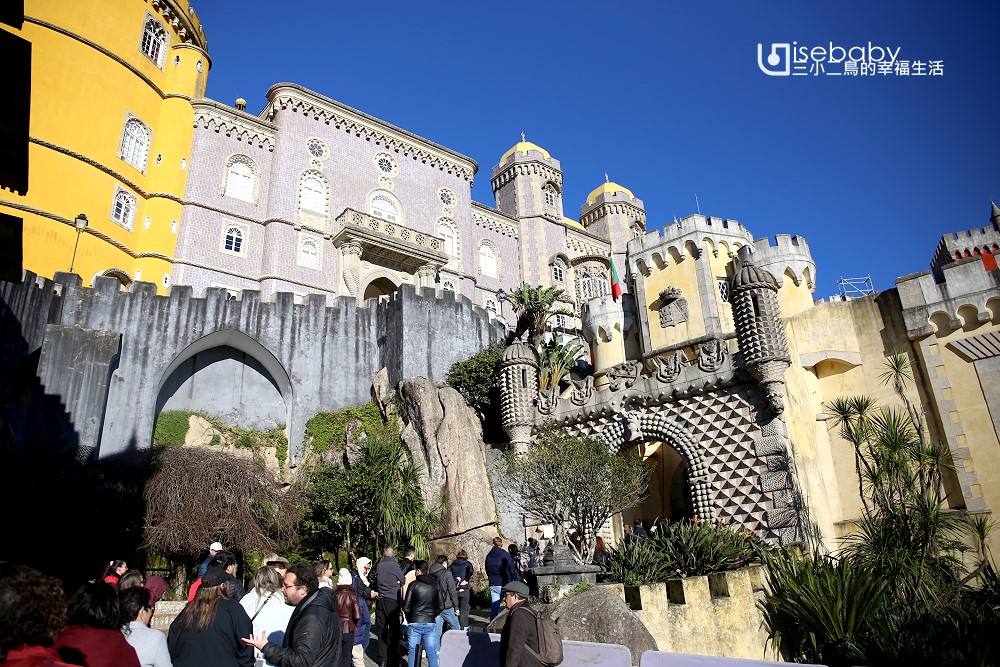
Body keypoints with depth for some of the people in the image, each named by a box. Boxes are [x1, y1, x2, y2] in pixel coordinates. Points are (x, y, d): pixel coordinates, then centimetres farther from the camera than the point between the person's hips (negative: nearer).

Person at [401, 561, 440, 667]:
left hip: (414, 623, -2)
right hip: (430, 623, 3)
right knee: (432, 654, 8)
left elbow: (406, 607, -6)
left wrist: (409, 618, 11)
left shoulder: (414, 585, -6)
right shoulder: (435, 585, 4)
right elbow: (440, 606, 7)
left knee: (412, 653, 9)